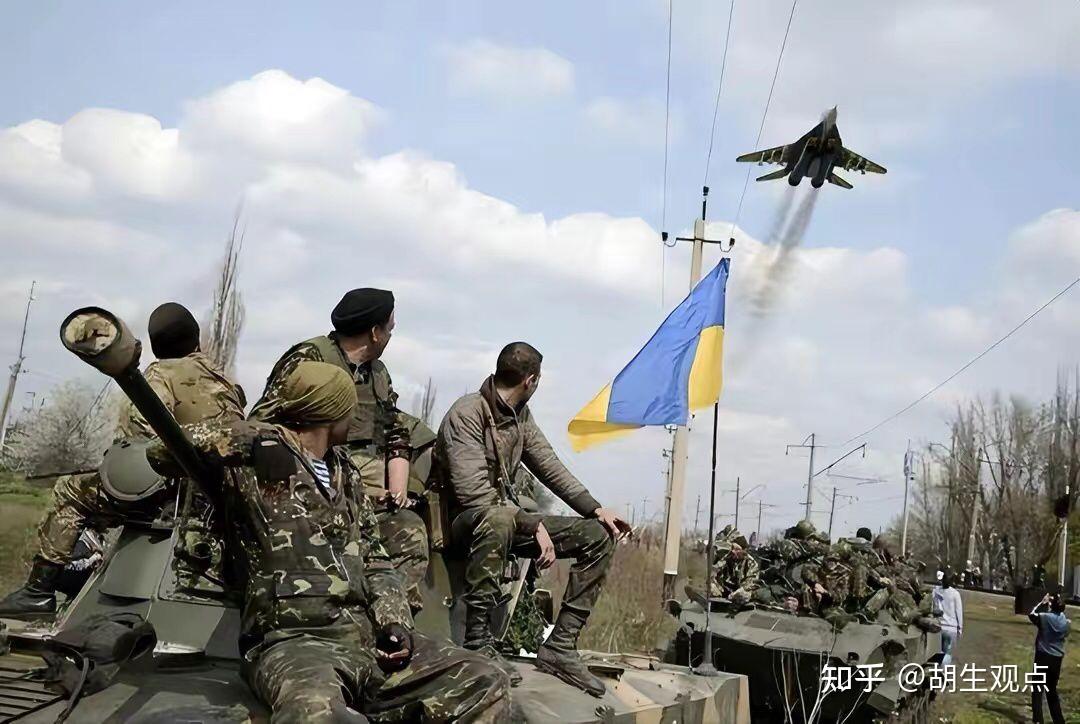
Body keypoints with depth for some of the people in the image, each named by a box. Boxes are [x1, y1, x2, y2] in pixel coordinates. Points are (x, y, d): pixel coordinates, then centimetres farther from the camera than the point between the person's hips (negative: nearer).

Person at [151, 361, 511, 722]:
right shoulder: (257, 455, 1)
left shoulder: (346, 471, 22)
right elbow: (163, 450, -5)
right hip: (293, 641, -7)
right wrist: (255, 437, -10)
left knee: (486, 685, -7)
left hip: (368, 634, 7)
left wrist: (394, 621, 7)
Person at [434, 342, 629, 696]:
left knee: (600, 536, -2)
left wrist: (597, 509, 2)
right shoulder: (466, 414, -19)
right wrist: (535, 526, -27)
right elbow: (474, 494, -27)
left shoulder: (520, 414, 8)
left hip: (507, 518, 9)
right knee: (499, 518, -43)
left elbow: (550, 466, 12)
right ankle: (478, 642, -34)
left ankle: (560, 647, -9)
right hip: (465, 521, -8)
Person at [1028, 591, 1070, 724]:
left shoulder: (1045, 617, -12)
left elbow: (1031, 614, 6)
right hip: (1057, 659, 4)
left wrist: (1042, 603, 10)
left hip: (1043, 657, -4)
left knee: (1038, 689, 1)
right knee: (1052, 690, 17)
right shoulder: (1066, 623, -2)